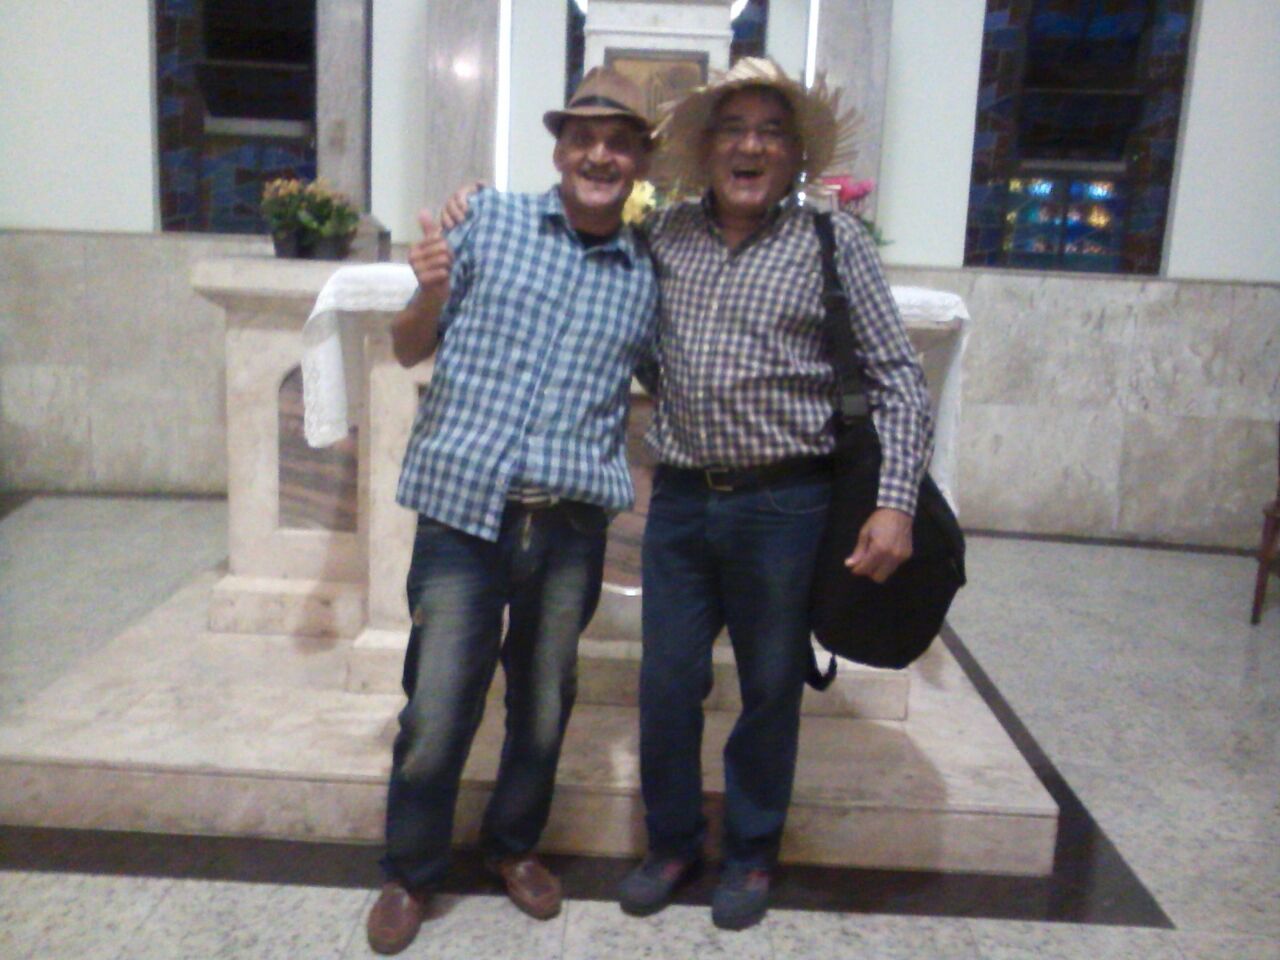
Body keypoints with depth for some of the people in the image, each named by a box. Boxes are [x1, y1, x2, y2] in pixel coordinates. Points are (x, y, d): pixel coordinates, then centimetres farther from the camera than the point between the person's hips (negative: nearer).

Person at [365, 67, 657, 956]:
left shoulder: (648, 277, 8)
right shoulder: (491, 221, 3)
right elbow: (411, 351, 5)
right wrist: (430, 291, -13)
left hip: (573, 523, 2)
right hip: (465, 506, -2)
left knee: (545, 704, 15)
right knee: (438, 709, 4)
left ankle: (515, 844, 40)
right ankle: (411, 872, 28)